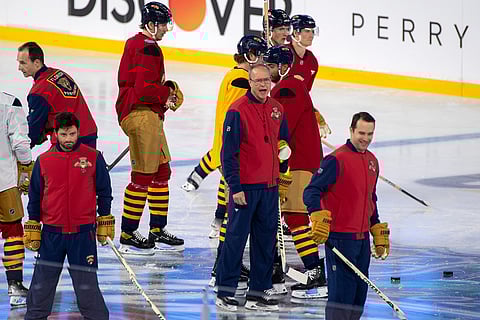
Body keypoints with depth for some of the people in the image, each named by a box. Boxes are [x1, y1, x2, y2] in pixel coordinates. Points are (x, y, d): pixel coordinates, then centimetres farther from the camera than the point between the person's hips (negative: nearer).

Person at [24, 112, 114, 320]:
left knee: (86, 282, 2)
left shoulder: (93, 158, -2)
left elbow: (104, 192, 7)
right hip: (51, 234, 1)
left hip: (83, 233, -1)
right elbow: (35, 197, 9)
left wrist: (105, 222, 7)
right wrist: (32, 227, 8)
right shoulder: (44, 161, 1)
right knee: (42, 282, 9)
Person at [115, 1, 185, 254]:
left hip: (149, 115, 11)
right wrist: (167, 94, -8)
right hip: (142, 115, -11)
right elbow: (145, 89, -24)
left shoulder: (135, 43, 17)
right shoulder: (148, 48, -16)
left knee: (161, 172, 16)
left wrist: (167, 88, 11)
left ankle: (158, 229, 24)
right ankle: (127, 236, -4)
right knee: (143, 176, -7)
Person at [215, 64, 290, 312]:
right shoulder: (238, 111, -12)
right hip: (245, 187, -6)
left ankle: (259, 292, 19)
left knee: (266, 240, 10)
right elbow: (229, 152, -13)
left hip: (270, 186, 6)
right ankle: (224, 293, 7)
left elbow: (283, 141, 23)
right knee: (236, 238, -2)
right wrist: (235, 187, -16)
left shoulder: (277, 109, 8)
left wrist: (281, 170, 15)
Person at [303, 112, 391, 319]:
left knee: (360, 292, 12)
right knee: (342, 291, -9)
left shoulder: (372, 162, 14)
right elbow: (311, 191, -17)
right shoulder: (336, 159, -12)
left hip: (362, 239, 8)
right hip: (339, 238, -8)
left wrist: (379, 235, 24)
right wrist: (318, 218, -31)